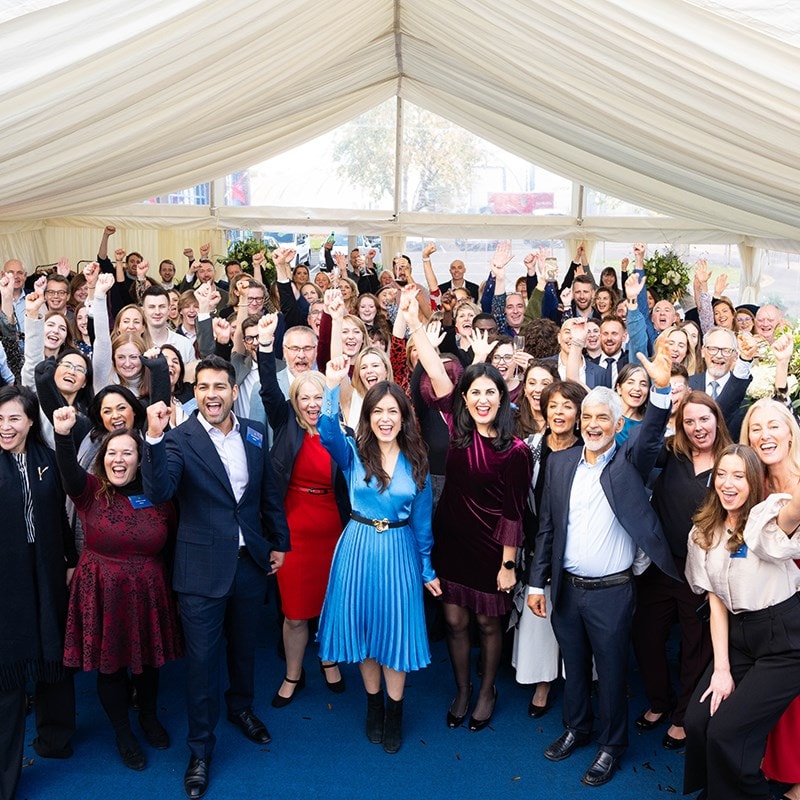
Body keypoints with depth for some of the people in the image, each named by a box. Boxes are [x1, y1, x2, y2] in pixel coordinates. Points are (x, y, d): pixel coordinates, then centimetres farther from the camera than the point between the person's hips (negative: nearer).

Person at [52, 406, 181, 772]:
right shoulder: (91, 491, -8)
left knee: (148, 659, 18)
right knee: (109, 664, 11)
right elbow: (70, 472, -30)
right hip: (102, 595, -1)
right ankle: (122, 732, 35)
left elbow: (172, 543, 5)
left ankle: (149, 717, 45)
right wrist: (63, 435, -46)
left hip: (148, 594, 2)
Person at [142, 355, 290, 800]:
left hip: (251, 561, 4)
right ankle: (201, 749, 25)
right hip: (203, 566, -4)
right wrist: (154, 438, -38)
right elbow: (159, 492, -27)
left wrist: (278, 541, 12)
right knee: (202, 658, 6)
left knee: (244, 644, 22)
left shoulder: (254, 433, 0)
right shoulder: (179, 438, -13)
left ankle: (241, 707, 49)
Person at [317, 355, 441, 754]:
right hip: (358, 549, 0)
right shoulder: (354, 453, -4)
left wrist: (427, 570, 10)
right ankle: (373, 703, 32)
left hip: (399, 552, 0)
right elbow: (328, 433, -28)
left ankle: (394, 711, 25)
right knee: (363, 626, 10)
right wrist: (332, 387, -39)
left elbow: (422, 522, 6)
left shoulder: (415, 463, 0)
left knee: (395, 629, 7)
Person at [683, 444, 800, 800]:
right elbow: (716, 601, 4)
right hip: (736, 639, 6)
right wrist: (721, 668, -2)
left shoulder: (768, 519, -11)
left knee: (726, 730, -13)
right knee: (697, 721, -5)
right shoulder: (704, 535, 6)